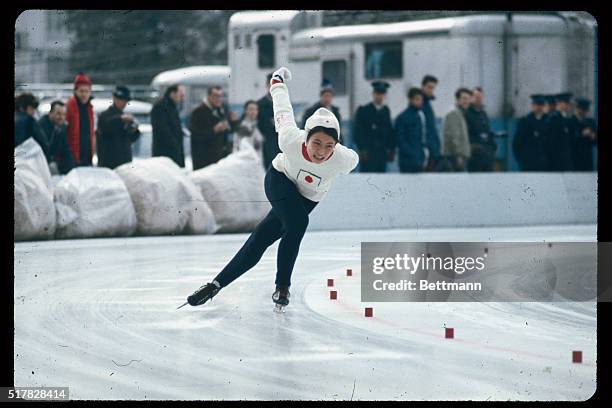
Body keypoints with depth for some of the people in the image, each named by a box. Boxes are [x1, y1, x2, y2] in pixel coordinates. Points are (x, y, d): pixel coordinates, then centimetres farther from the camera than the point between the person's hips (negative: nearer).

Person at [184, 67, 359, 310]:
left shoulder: (343, 160, -35)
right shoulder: (291, 140, -37)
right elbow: (283, 111, -17)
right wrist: (278, 83, 4)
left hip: (308, 196, 2)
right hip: (280, 179, -2)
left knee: (262, 238, -7)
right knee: (297, 223, -27)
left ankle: (218, 283, 4)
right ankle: (282, 286, -11)